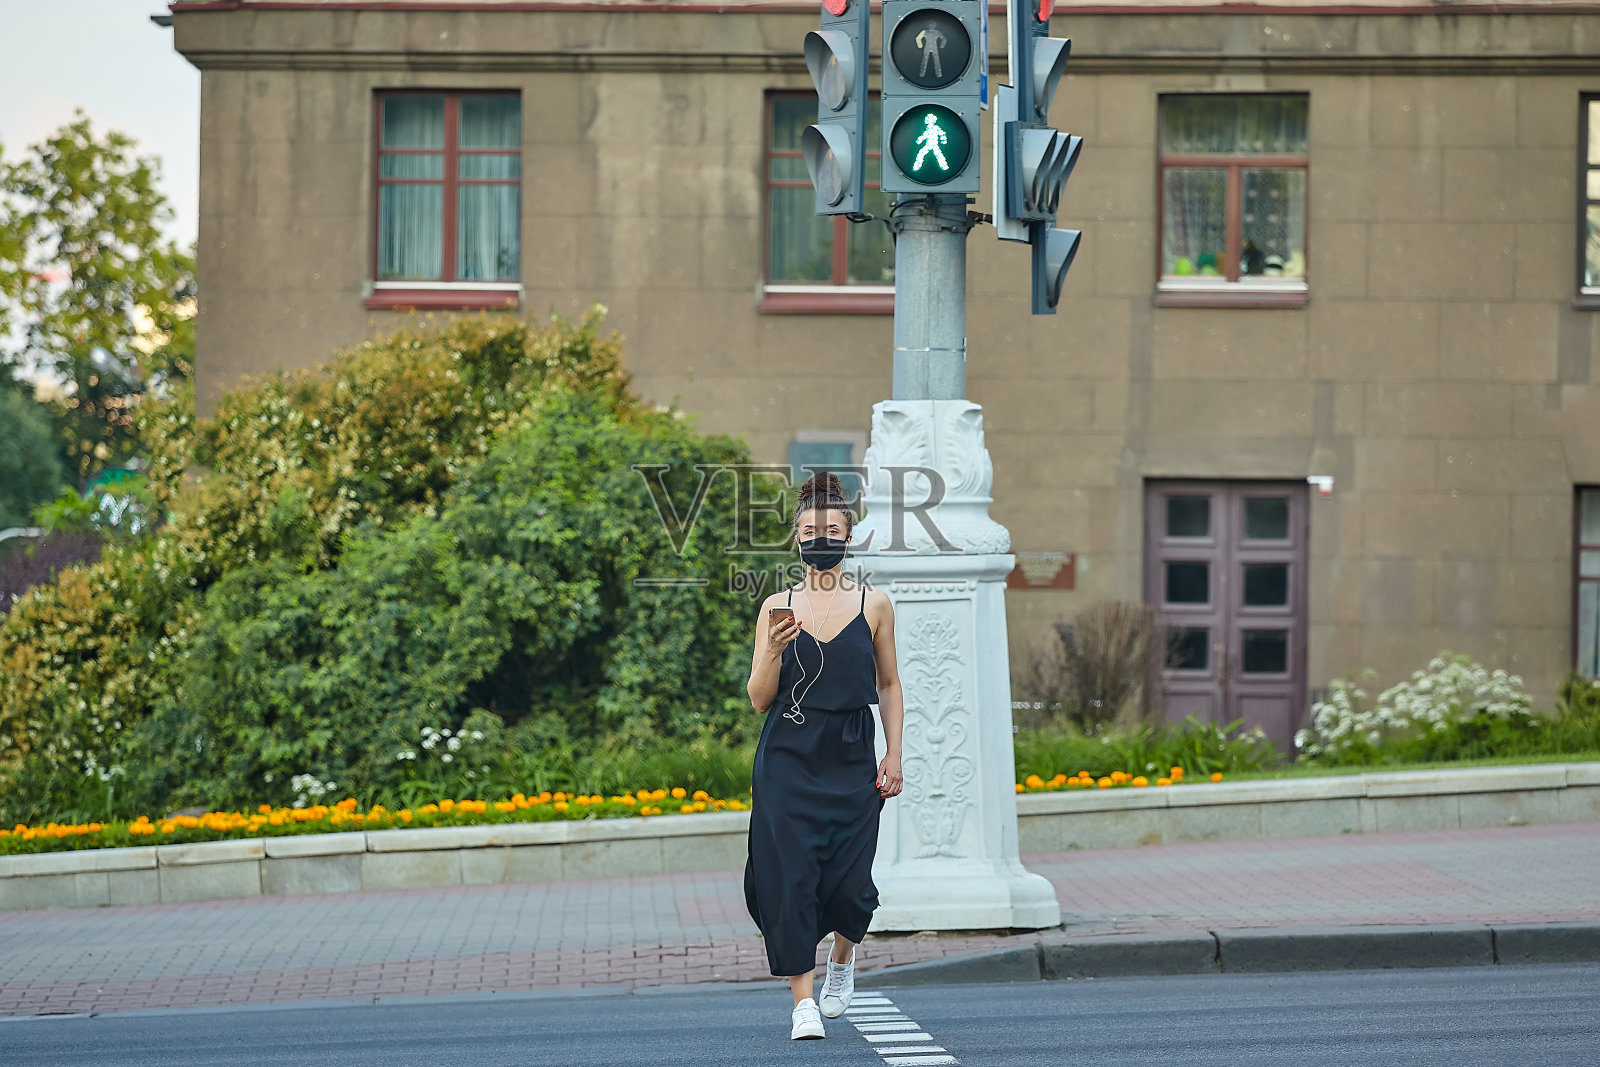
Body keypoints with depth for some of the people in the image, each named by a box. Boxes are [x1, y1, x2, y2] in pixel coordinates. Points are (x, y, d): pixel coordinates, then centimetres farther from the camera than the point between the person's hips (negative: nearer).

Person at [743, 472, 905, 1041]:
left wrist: (894, 756, 5)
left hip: (851, 760, 0)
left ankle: (844, 956, 33)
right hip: (788, 760, 0)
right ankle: (803, 1001, -4)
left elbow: (888, 685, 12)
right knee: (789, 874, -10)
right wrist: (775, 652, -15)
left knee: (848, 883, -2)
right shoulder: (777, 607, 3)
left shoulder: (873, 604, 4)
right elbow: (759, 699, 3)